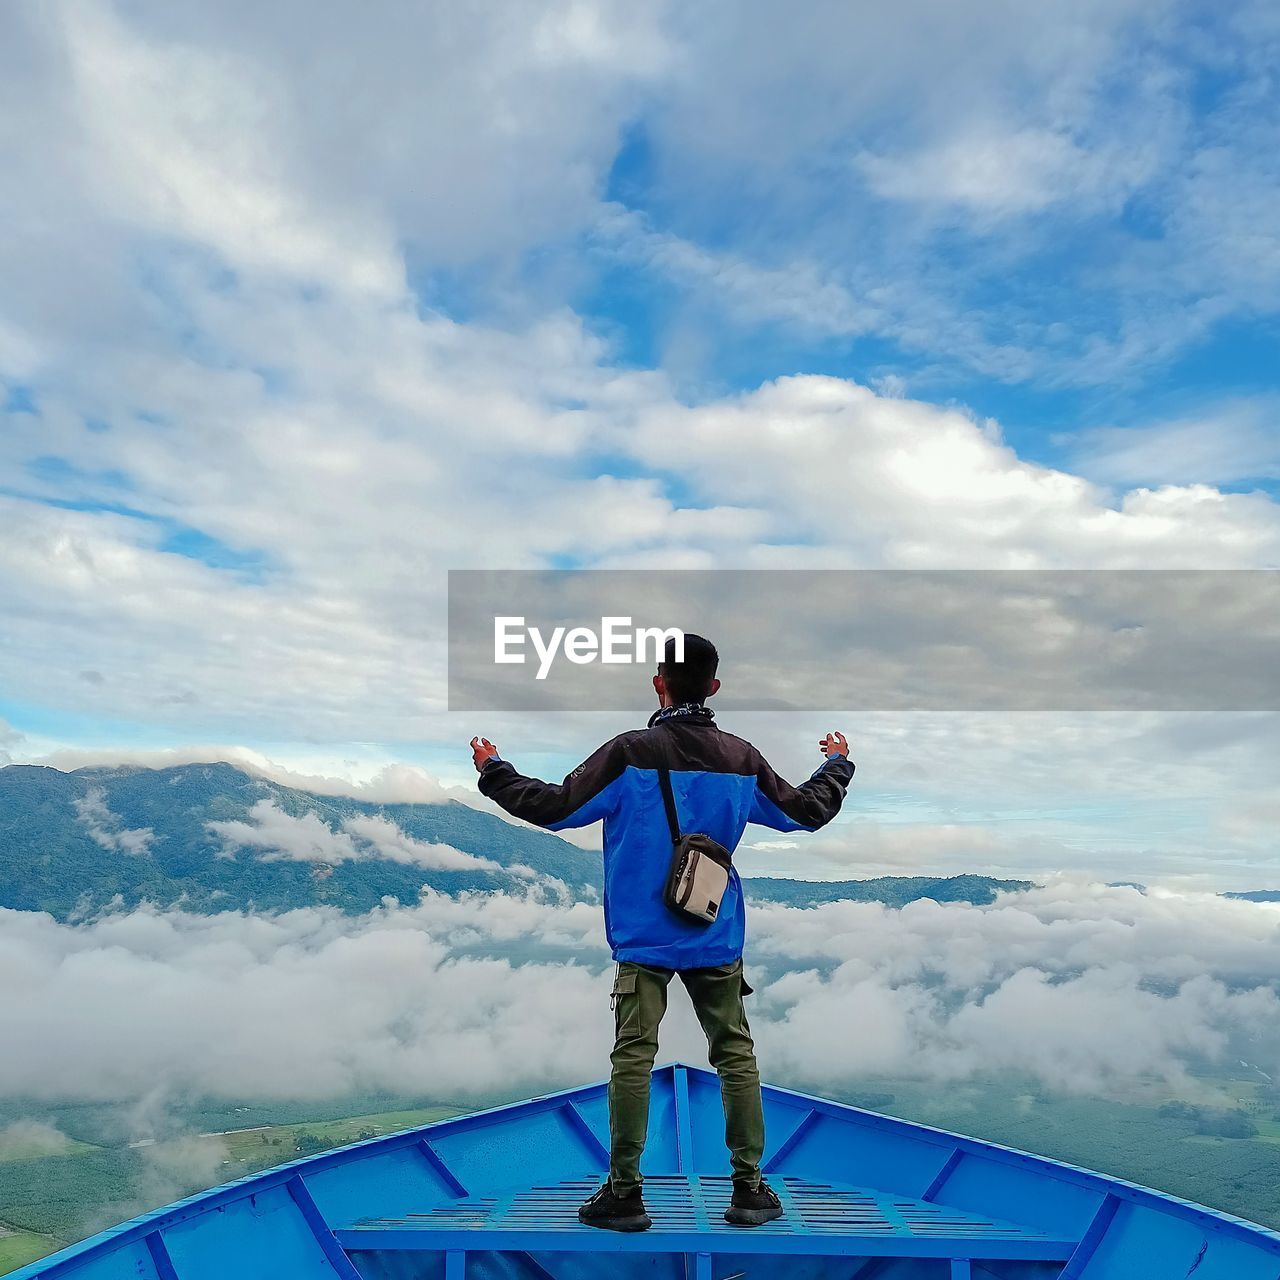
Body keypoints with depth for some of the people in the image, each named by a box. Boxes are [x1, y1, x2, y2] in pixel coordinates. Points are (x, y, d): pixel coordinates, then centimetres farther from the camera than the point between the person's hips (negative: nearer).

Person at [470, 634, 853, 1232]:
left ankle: (624, 1192, 8)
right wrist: (838, 764, 31)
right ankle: (750, 1188, 15)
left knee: (633, 1058, 3)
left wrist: (494, 772, 6)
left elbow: (554, 808, -10)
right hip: (716, 937, 3)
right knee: (735, 1054, 10)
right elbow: (806, 812, 12)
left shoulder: (630, 753, -12)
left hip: (644, 937, -2)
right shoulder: (742, 758, -2)